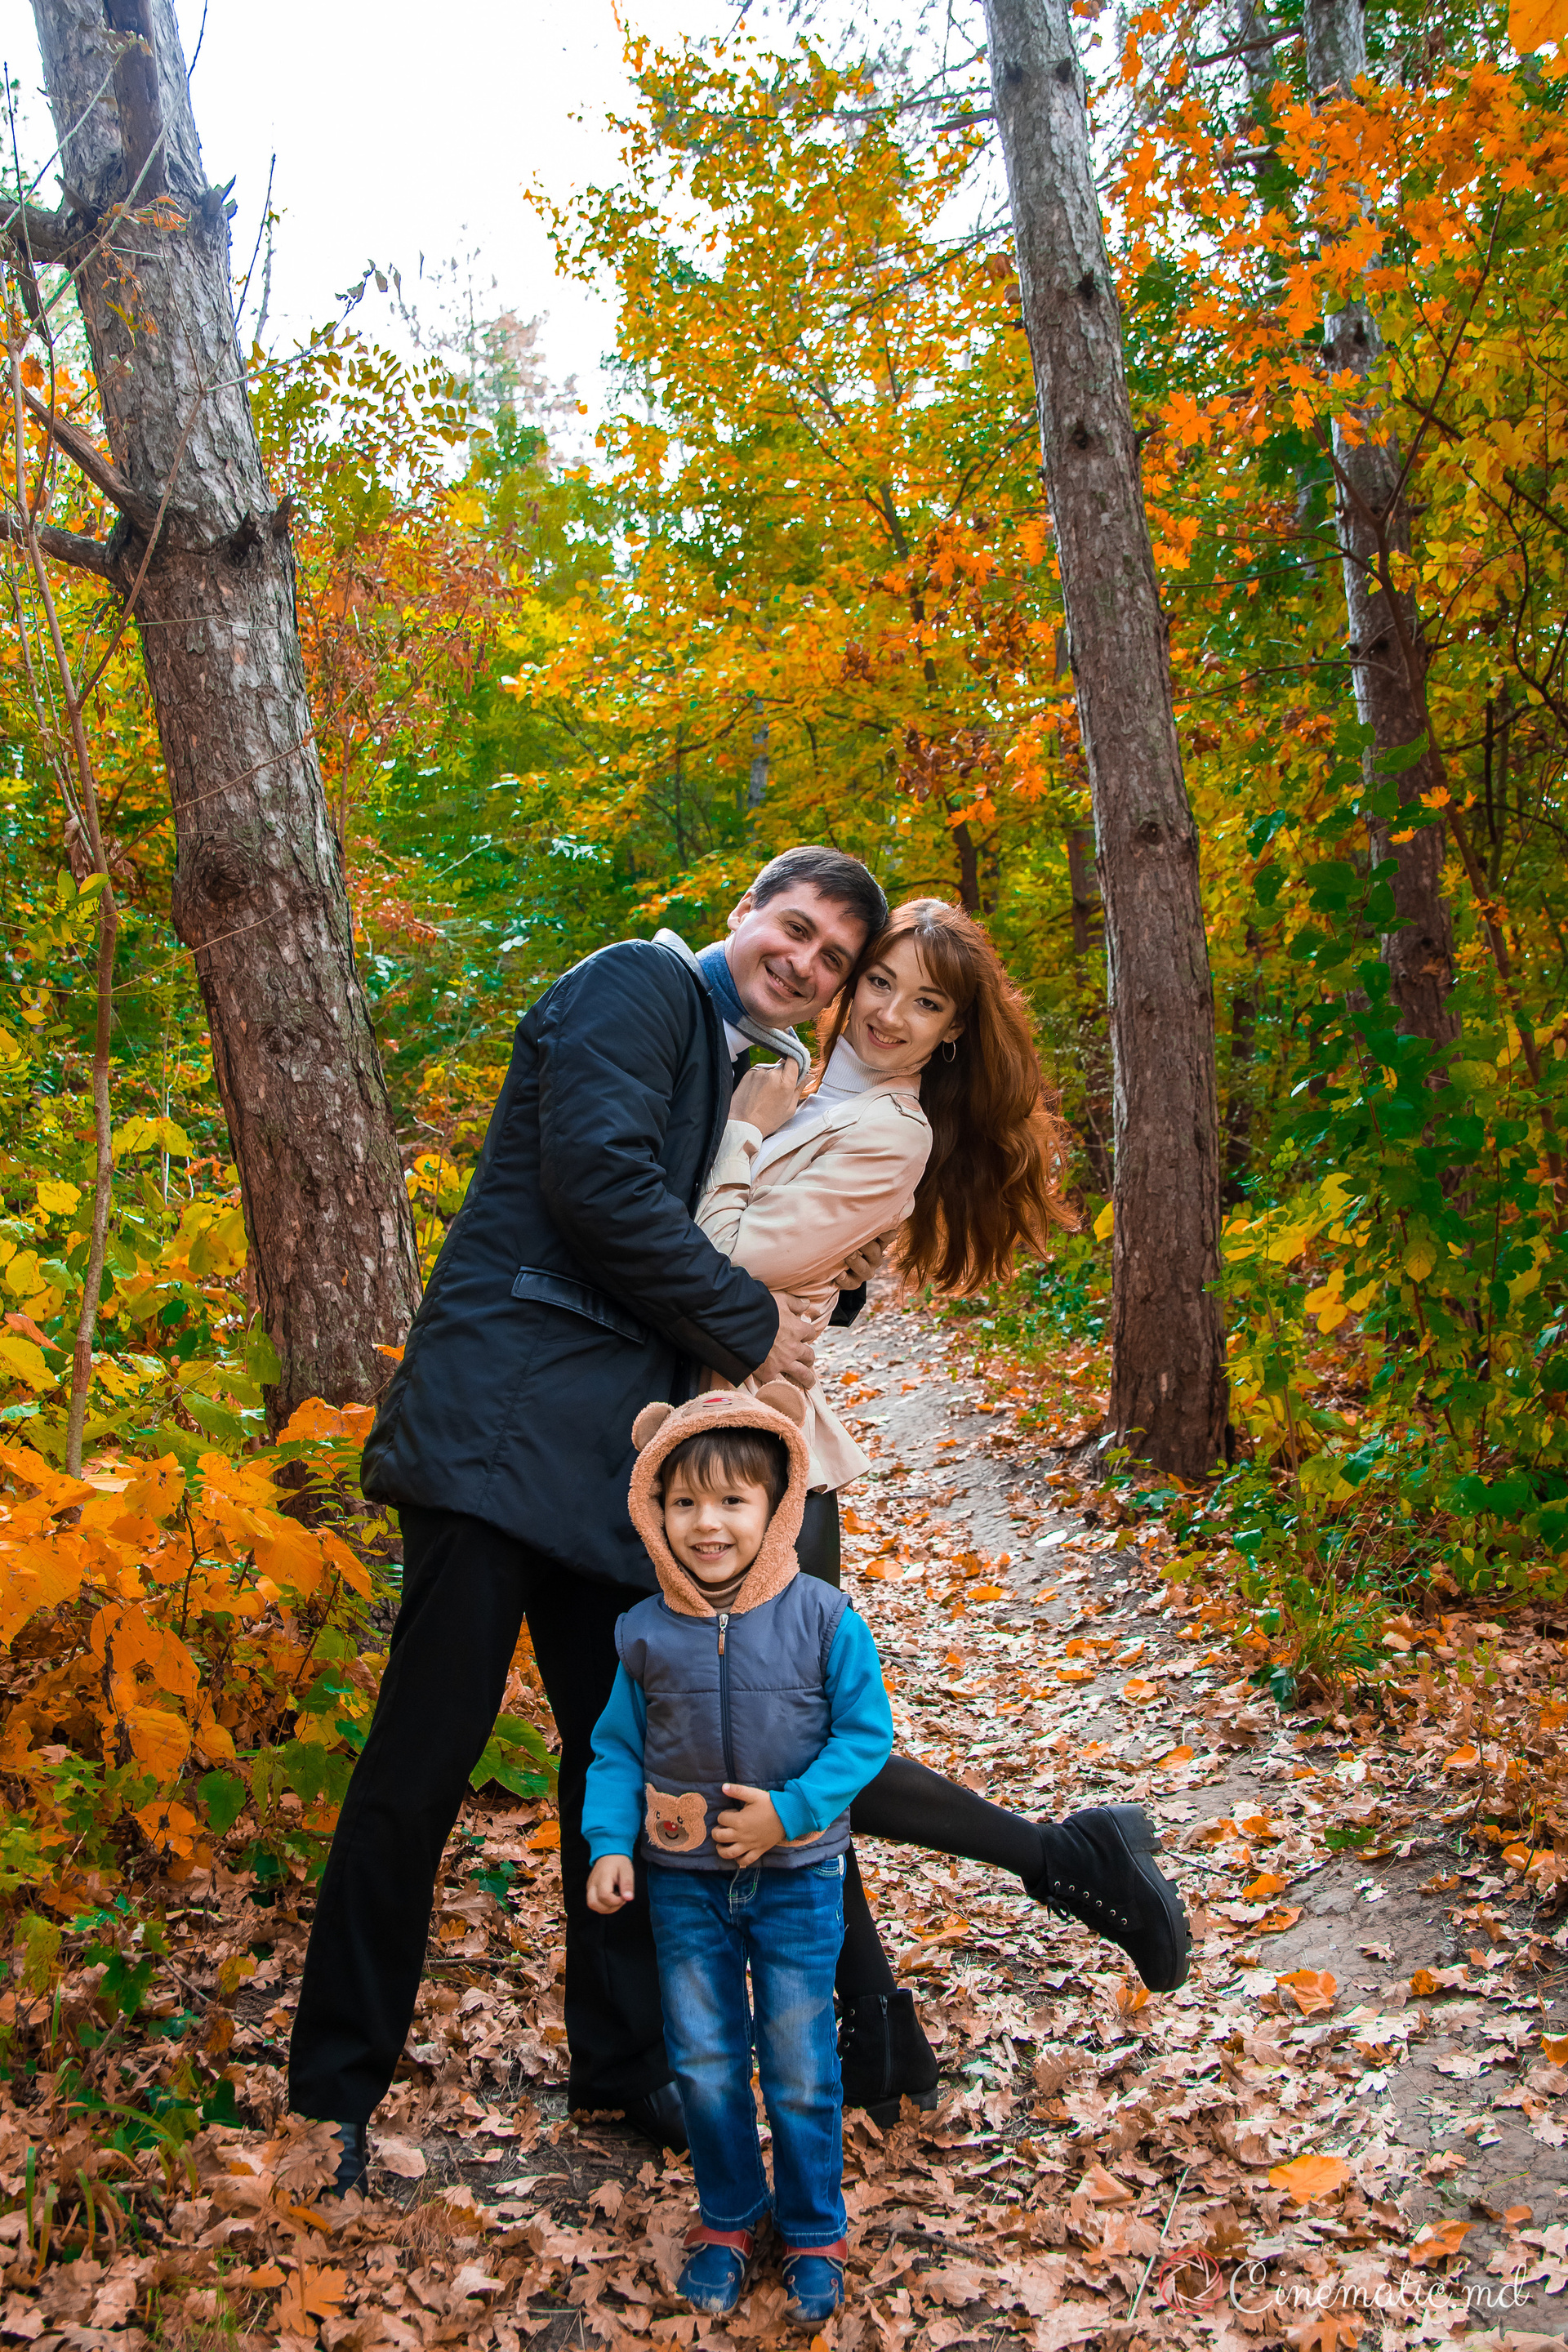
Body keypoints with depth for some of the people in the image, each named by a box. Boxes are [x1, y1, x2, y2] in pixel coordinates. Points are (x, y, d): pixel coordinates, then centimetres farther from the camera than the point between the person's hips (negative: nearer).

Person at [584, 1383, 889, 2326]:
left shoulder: (823, 1620, -15)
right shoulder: (649, 1635, -8)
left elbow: (865, 1733, -10)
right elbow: (618, 1748, 2)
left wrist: (791, 1810, -20)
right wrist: (609, 1842, -10)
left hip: (796, 1878, -2)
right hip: (684, 1884, 2)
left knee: (801, 2069, 9)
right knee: (705, 2063, 13)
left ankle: (815, 2231, 30)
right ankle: (727, 2219, 35)